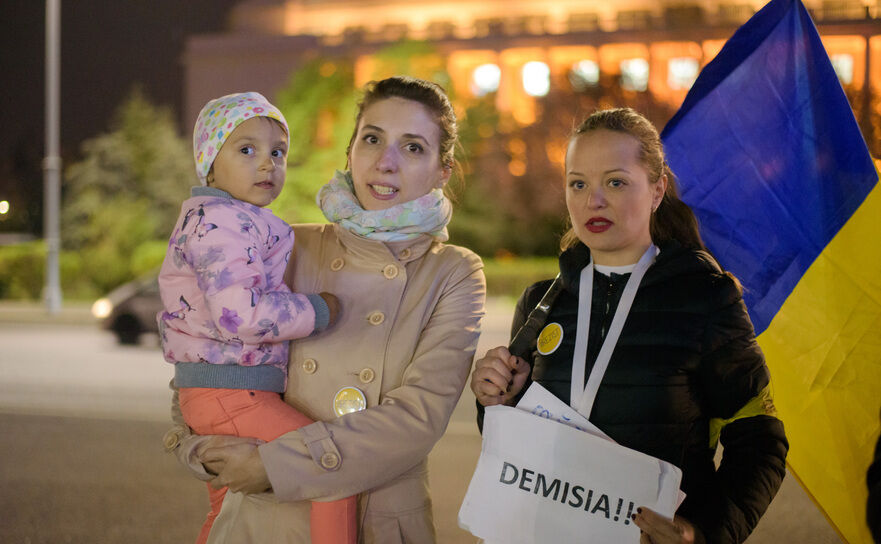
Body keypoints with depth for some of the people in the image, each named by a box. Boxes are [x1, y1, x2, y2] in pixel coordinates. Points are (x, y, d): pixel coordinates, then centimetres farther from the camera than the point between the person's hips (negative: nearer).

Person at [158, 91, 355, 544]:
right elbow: (241, 313, -27)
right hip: (232, 391, -11)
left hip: (201, 395, 11)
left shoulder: (202, 219, 19)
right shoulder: (224, 222, -16)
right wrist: (319, 311, -17)